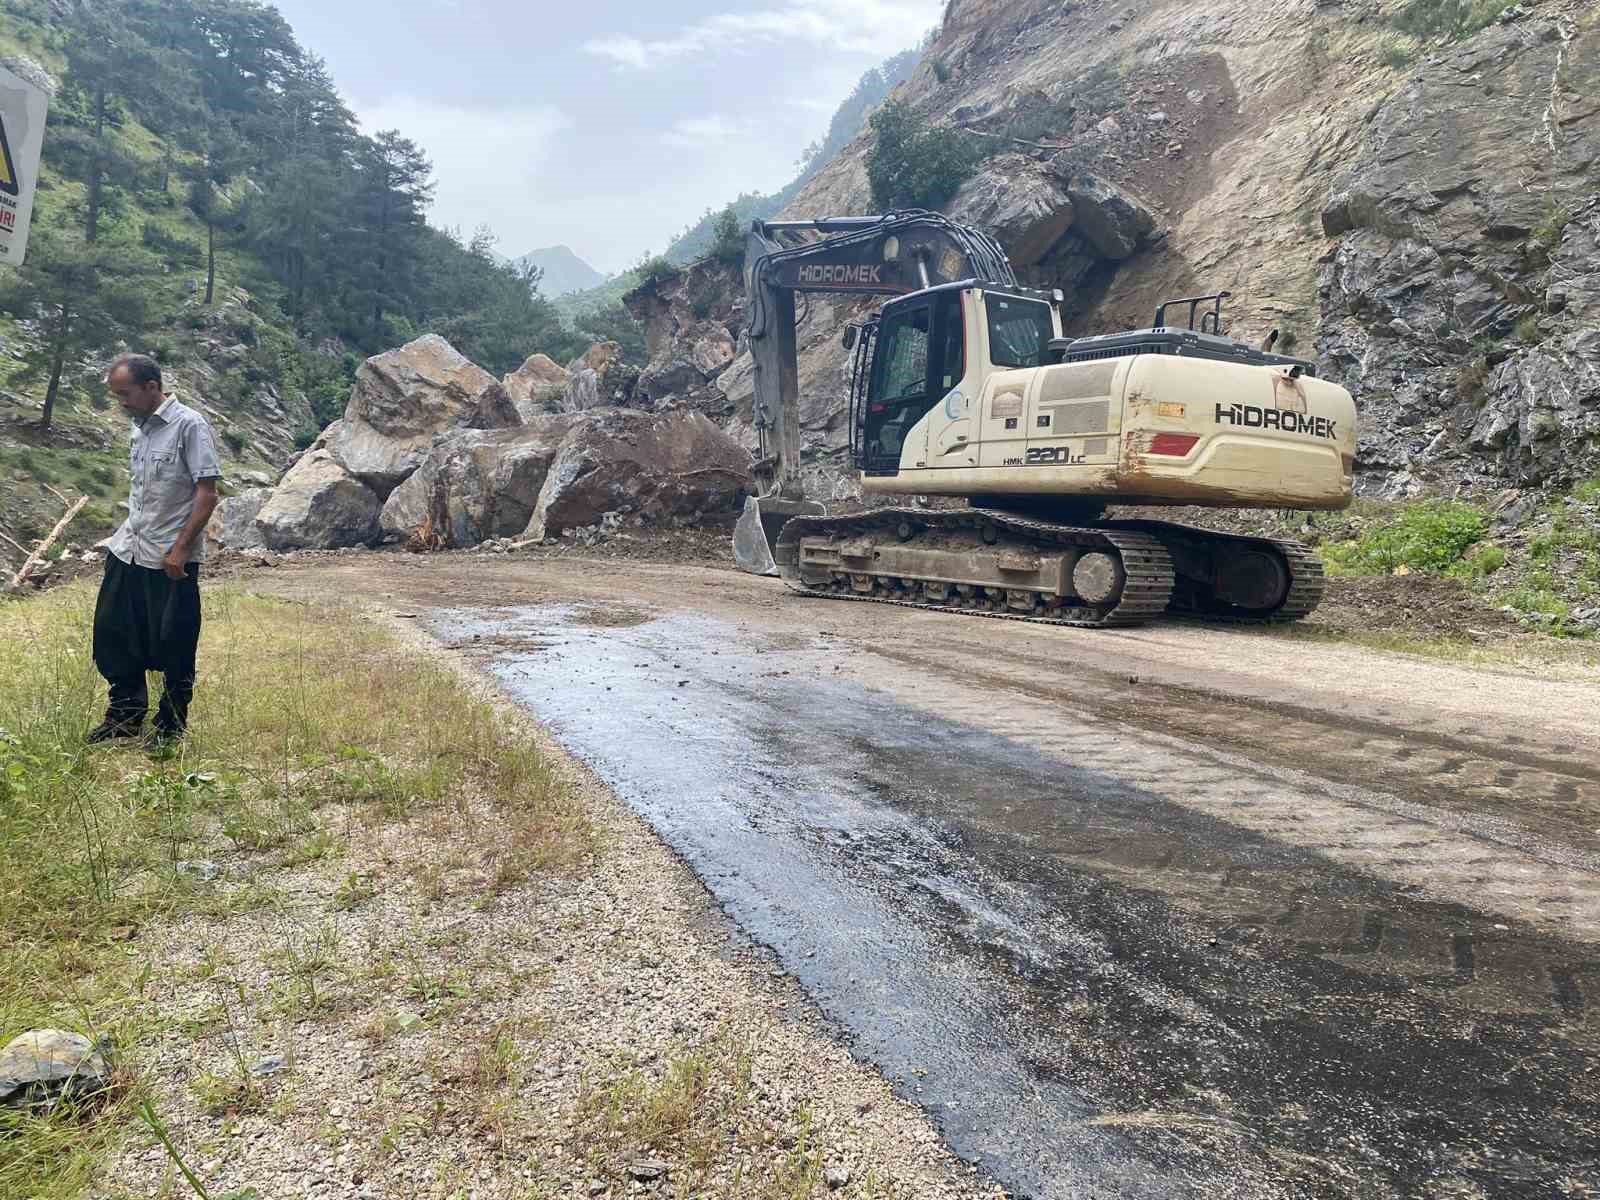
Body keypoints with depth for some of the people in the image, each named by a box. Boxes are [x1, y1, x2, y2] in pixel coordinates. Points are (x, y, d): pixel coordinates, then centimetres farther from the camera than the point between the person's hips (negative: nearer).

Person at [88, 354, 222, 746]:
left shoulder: (189, 426, -12)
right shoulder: (138, 429, 12)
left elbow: (207, 493, -16)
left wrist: (180, 549, -19)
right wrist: (131, 535, 16)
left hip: (171, 560, -8)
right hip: (126, 552, 8)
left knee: (172, 646, 2)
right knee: (112, 634, 12)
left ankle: (172, 728, 17)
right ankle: (126, 716, 28)